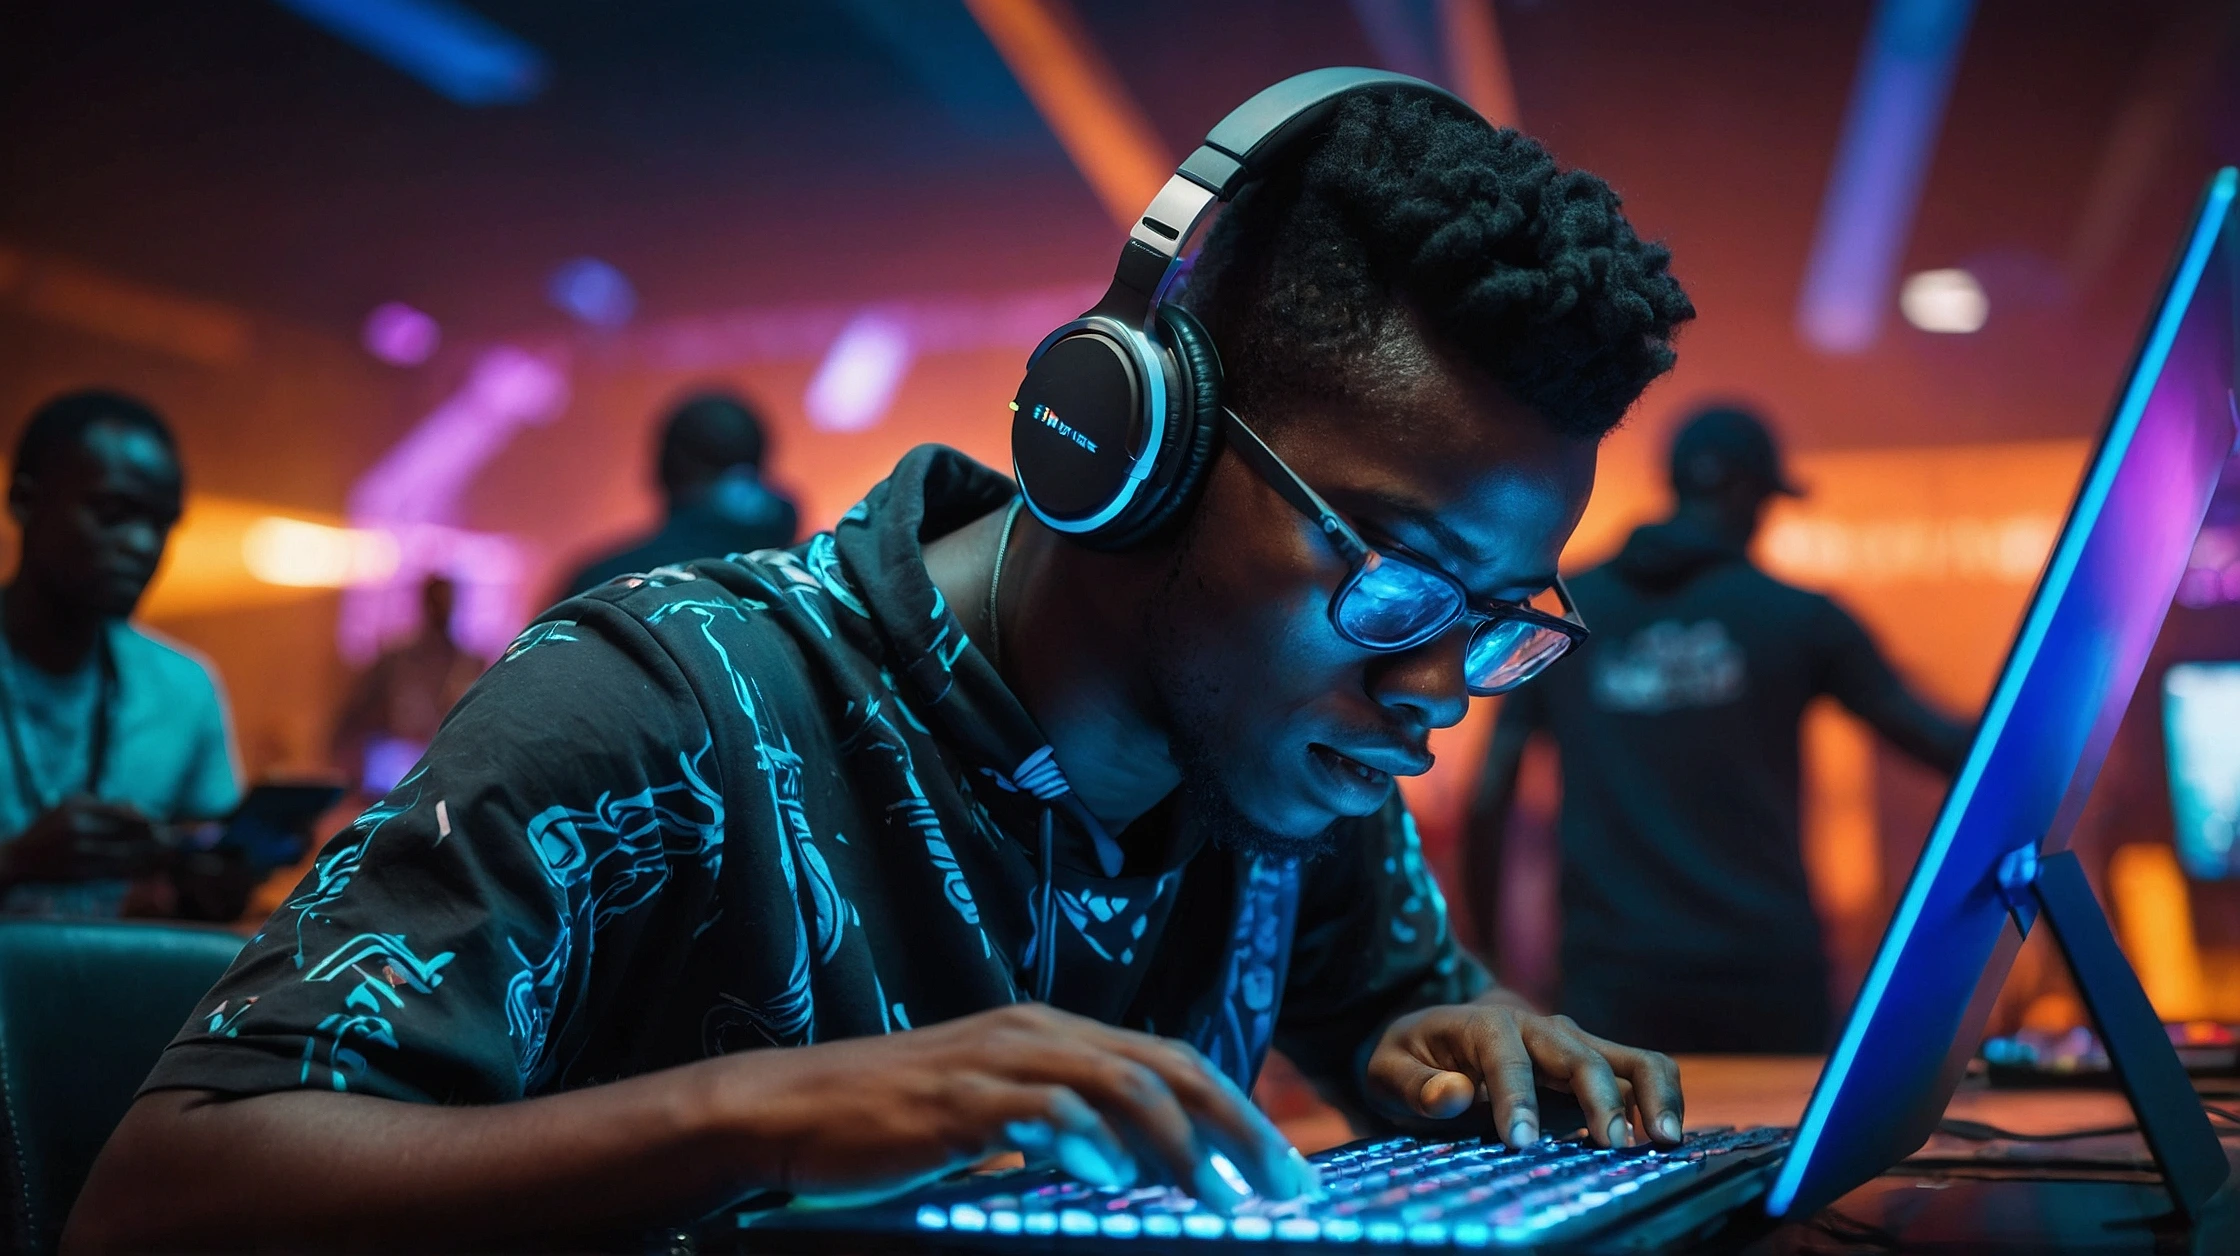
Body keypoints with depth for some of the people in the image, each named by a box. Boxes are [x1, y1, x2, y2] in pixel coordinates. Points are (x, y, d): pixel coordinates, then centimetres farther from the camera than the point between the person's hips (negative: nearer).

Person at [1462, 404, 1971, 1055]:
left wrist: (1482, 944, 13)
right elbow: (1943, 746, 6)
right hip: (1766, 972, -1)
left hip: (1612, 982, 1)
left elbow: (1488, 799, 3)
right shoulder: (1799, 616, 1)